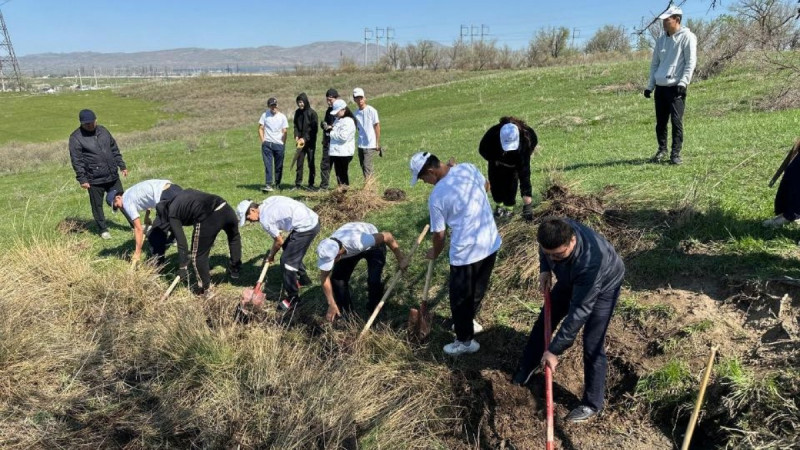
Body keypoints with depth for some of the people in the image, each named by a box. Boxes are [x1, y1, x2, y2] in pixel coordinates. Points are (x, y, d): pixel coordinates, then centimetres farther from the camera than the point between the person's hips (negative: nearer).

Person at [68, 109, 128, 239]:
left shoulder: (103, 130, 7)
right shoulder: (76, 138, -8)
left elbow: (115, 150, 15)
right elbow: (76, 161, -9)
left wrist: (122, 166, 14)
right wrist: (82, 179, -13)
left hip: (113, 175, 4)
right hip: (94, 180, -4)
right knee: (97, 206, 7)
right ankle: (103, 230, 21)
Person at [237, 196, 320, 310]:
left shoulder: (265, 219, -13)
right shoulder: (268, 201, 10)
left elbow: (279, 241, -4)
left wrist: (271, 256, 14)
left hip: (306, 228, -10)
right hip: (313, 218, 10)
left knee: (287, 261, -4)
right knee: (287, 248, 27)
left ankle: (293, 297, 8)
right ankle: (304, 279, 40)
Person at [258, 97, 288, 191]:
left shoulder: (282, 117, 4)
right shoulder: (265, 115, 5)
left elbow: (284, 132, 5)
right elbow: (260, 128, 8)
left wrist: (283, 144, -2)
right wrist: (263, 140, -2)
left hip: (279, 144, 1)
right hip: (267, 144, -1)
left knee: (279, 166, 6)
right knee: (268, 165, -9)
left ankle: (278, 184, 20)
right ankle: (268, 184, -13)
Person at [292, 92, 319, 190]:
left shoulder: (312, 113, -6)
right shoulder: (297, 112, 9)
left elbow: (314, 129, -10)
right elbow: (296, 126, 12)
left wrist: (305, 139, -15)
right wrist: (296, 136, -5)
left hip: (310, 142, -4)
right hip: (300, 142, 4)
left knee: (311, 163, 1)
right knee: (299, 162, 4)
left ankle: (311, 184, 9)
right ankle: (298, 184, 9)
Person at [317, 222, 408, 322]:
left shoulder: (358, 242, -47)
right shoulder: (327, 251, -30)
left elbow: (387, 236, -35)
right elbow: (324, 277, -15)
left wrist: (400, 259, -26)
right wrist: (332, 304, -13)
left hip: (373, 246, -4)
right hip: (351, 250, 4)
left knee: (373, 280, -21)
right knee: (336, 277, -8)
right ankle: (345, 313, 15)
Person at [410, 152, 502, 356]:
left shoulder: (437, 196, -18)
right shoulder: (468, 168, -4)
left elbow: (439, 235, -6)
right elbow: (486, 186, 18)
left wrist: (434, 253, 14)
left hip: (466, 252, -7)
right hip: (491, 242, 7)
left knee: (460, 298, 13)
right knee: (479, 289, 26)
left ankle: (465, 341, 27)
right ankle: (469, 321, 48)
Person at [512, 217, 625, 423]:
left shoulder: (590, 261, -47)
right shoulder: (555, 234, -31)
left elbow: (579, 311, -40)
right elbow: (545, 250, -1)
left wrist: (554, 350, -35)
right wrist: (545, 269, -17)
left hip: (603, 285, -6)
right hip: (571, 280, 6)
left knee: (592, 346, -6)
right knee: (544, 321, 14)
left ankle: (592, 404, 15)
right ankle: (523, 372, 34)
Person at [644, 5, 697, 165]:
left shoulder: (687, 37, -3)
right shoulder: (661, 40, 16)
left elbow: (691, 62, -8)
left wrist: (683, 82, -18)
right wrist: (650, 86, 11)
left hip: (676, 87, -5)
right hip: (660, 87, 6)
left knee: (676, 121, -8)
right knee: (660, 121, 8)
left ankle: (675, 153, -3)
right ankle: (662, 150, 22)